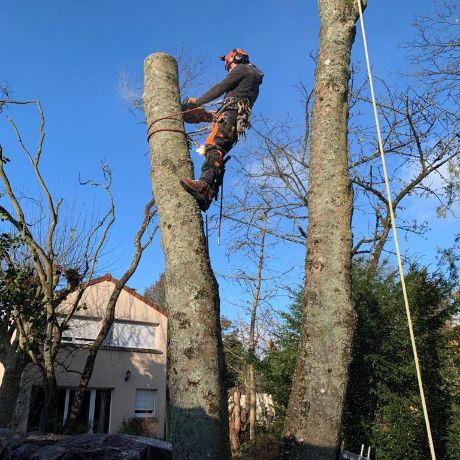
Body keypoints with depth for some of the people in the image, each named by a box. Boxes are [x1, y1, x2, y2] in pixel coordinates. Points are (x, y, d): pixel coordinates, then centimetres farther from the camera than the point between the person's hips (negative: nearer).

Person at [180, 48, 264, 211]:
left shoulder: (241, 69, 13)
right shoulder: (254, 80, 38)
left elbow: (220, 88, 3)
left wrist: (198, 101, 8)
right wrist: (218, 113, 40)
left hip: (232, 112, -9)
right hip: (240, 120, 9)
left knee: (212, 146, -29)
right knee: (217, 154, -4)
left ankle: (204, 184, -52)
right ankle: (207, 197, -19)